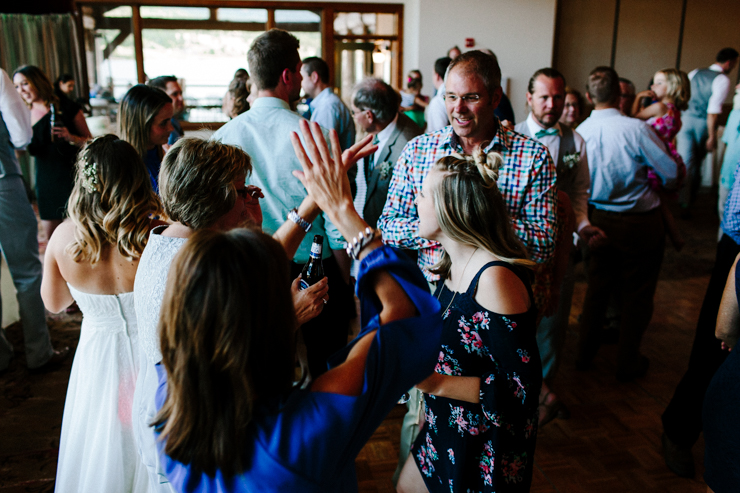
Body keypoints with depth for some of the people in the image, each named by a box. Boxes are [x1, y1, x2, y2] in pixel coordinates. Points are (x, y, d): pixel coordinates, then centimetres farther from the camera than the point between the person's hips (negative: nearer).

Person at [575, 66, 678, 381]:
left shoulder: (579, 133, -9)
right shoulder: (637, 129, -20)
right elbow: (671, 173, -11)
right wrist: (662, 187, 12)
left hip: (597, 220, 4)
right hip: (640, 223, -3)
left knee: (597, 287, 20)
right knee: (637, 293, 14)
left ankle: (585, 353, 33)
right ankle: (628, 363, 28)